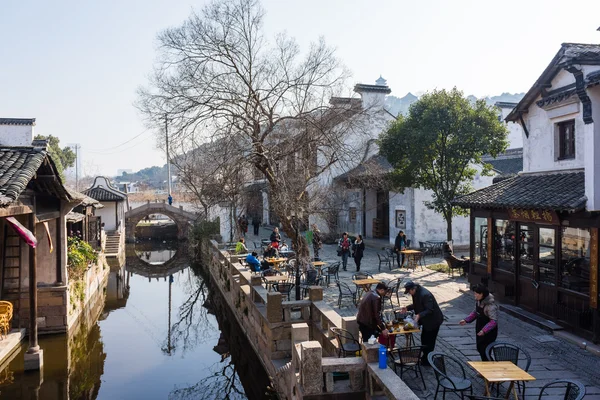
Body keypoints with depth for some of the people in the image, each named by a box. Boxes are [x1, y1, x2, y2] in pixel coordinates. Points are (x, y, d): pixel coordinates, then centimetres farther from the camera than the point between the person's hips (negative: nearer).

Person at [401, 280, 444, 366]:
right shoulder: (416, 293, -1)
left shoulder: (425, 295, -31)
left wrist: (419, 315, -40)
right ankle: (425, 358, 33)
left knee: (429, 341, 1)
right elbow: (417, 304, 15)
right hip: (426, 320, 10)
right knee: (424, 339, 18)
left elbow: (429, 310, -30)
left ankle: (427, 361, 13)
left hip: (433, 320, -10)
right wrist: (407, 308, 1)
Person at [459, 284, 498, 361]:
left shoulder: (490, 305, -26)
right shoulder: (478, 301, 0)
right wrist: (466, 320, 5)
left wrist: (484, 330, -39)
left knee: (484, 351, -6)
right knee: (480, 349, 20)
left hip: (489, 332, -9)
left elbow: (494, 321, -30)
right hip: (480, 331, 9)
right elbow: (475, 312, 14)